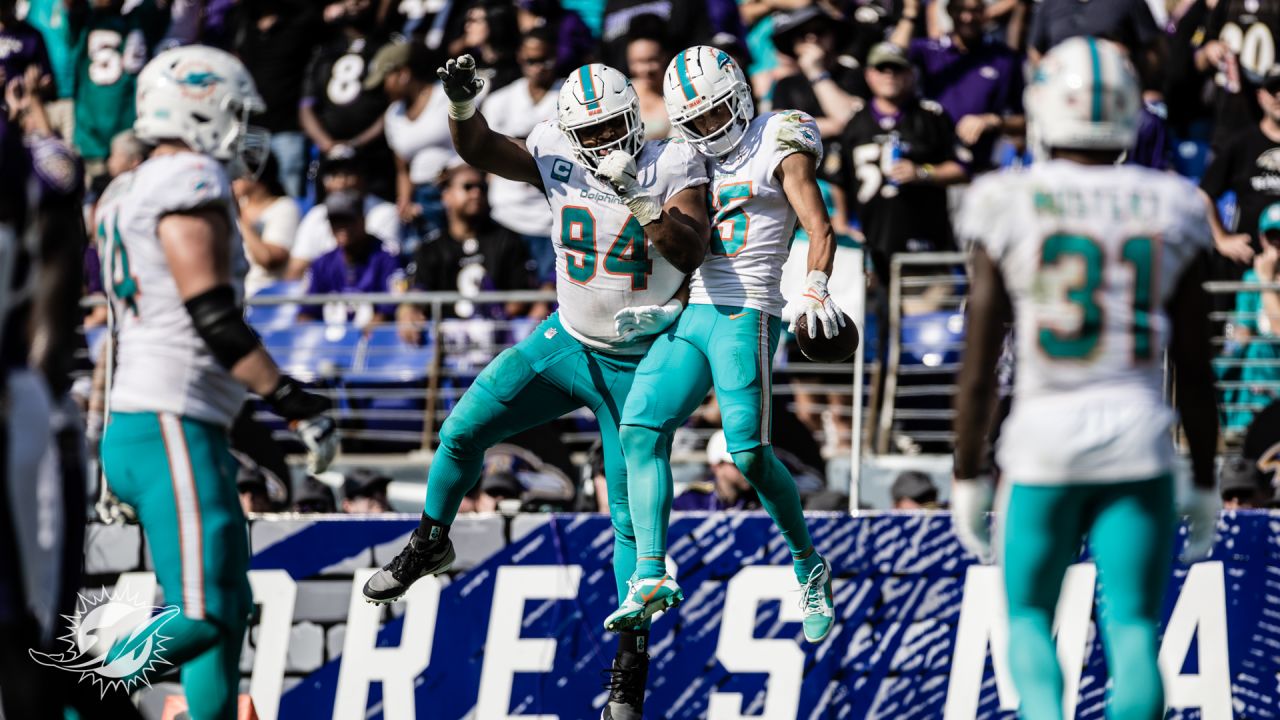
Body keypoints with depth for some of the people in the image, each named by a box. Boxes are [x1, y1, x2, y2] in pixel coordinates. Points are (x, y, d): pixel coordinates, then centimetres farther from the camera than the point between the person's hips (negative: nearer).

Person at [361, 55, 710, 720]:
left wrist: (645, 205, -39)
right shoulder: (558, 158, -7)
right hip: (566, 342, 3)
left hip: (634, 365, -3)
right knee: (464, 429, -2)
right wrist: (463, 104, -32)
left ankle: (631, 655, 7)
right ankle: (431, 543, 25)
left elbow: (692, 251, -24)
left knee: (631, 514, -3)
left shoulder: (672, 166, -15)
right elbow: (478, 149, -12)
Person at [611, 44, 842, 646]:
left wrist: (815, 290, -23)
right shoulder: (696, 163, 21)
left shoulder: (779, 145, 1)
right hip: (690, 317, 7)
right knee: (641, 427, -11)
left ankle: (810, 569, 6)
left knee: (749, 454, -14)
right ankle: (650, 577, -14)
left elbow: (819, 228, -7)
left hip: (746, 315, -7)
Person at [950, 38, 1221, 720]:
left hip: (1043, 433, -1)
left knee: (1029, 614, 14)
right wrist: (1204, 480, 15)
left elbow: (979, 362, -1)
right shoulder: (1170, 209, 3)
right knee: (1133, 626, 4)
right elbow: (1194, 367, 6)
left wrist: (967, 477, 8)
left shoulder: (1010, 205, -2)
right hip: (1139, 434, 1)